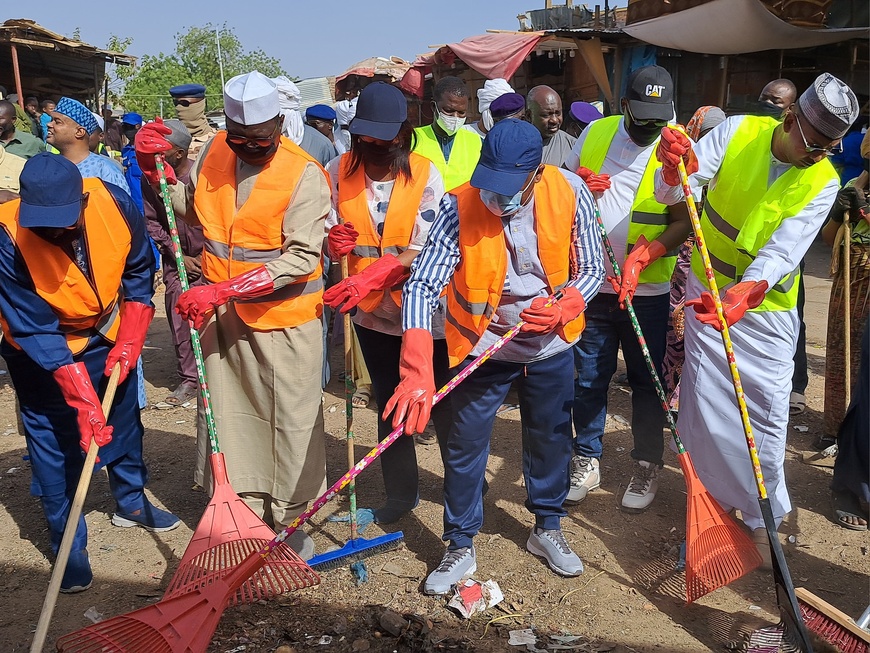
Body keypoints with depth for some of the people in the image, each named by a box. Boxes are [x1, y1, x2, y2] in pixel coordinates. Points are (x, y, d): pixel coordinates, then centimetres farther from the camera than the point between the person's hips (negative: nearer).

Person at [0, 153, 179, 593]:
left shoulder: (116, 205, -25)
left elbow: (138, 275, -7)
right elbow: (38, 334, -29)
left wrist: (129, 342, -12)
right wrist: (84, 402, -33)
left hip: (109, 336, 4)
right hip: (40, 350, -3)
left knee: (124, 420, 17)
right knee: (54, 443, -1)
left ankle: (131, 502, 40)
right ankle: (67, 544, 17)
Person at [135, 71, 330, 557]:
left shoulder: (305, 175, -15)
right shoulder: (214, 154, 3)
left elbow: (300, 258, -23)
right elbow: (181, 210, 17)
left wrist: (222, 290, -28)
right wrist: (151, 164, -1)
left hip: (285, 320, -5)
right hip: (222, 315, 5)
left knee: (292, 422, 5)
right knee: (228, 416, 12)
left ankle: (291, 519, 24)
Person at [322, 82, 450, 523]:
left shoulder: (426, 176, -12)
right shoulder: (338, 172, -4)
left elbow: (423, 252, -19)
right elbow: (325, 241, 1)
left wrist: (369, 277, -32)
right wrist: (333, 241, -23)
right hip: (371, 311, 3)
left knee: (444, 404, 8)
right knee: (388, 405, 16)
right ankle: (400, 492, 33)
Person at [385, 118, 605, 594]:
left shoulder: (570, 194, -18)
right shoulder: (459, 206, -26)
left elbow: (592, 268, -8)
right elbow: (421, 285, -32)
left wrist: (564, 308, -29)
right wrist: (417, 372, -44)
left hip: (551, 345, 3)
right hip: (483, 345, -2)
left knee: (550, 438, 17)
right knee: (465, 446, 6)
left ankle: (547, 528, 40)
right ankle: (460, 547, 25)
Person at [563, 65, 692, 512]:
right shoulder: (595, 133, 4)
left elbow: (683, 222, -10)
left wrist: (643, 257, -26)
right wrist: (580, 185, -10)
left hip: (647, 290, -2)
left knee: (646, 381, 9)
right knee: (588, 379, 11)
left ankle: (647, 467, 26)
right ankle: (586, 462, 28)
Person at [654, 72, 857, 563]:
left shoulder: (824, 182, -11)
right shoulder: (739, 132, -9)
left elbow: (782, 250, -25)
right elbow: (673, 194, -14)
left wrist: (745, 292, -43)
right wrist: (674, 170, -38)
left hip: (767, 305, 0)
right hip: (708, 291, 0)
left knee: (768, 410, 2)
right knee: (707, 402, 4)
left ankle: (762, 514, 24)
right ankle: (712, 503, 25)